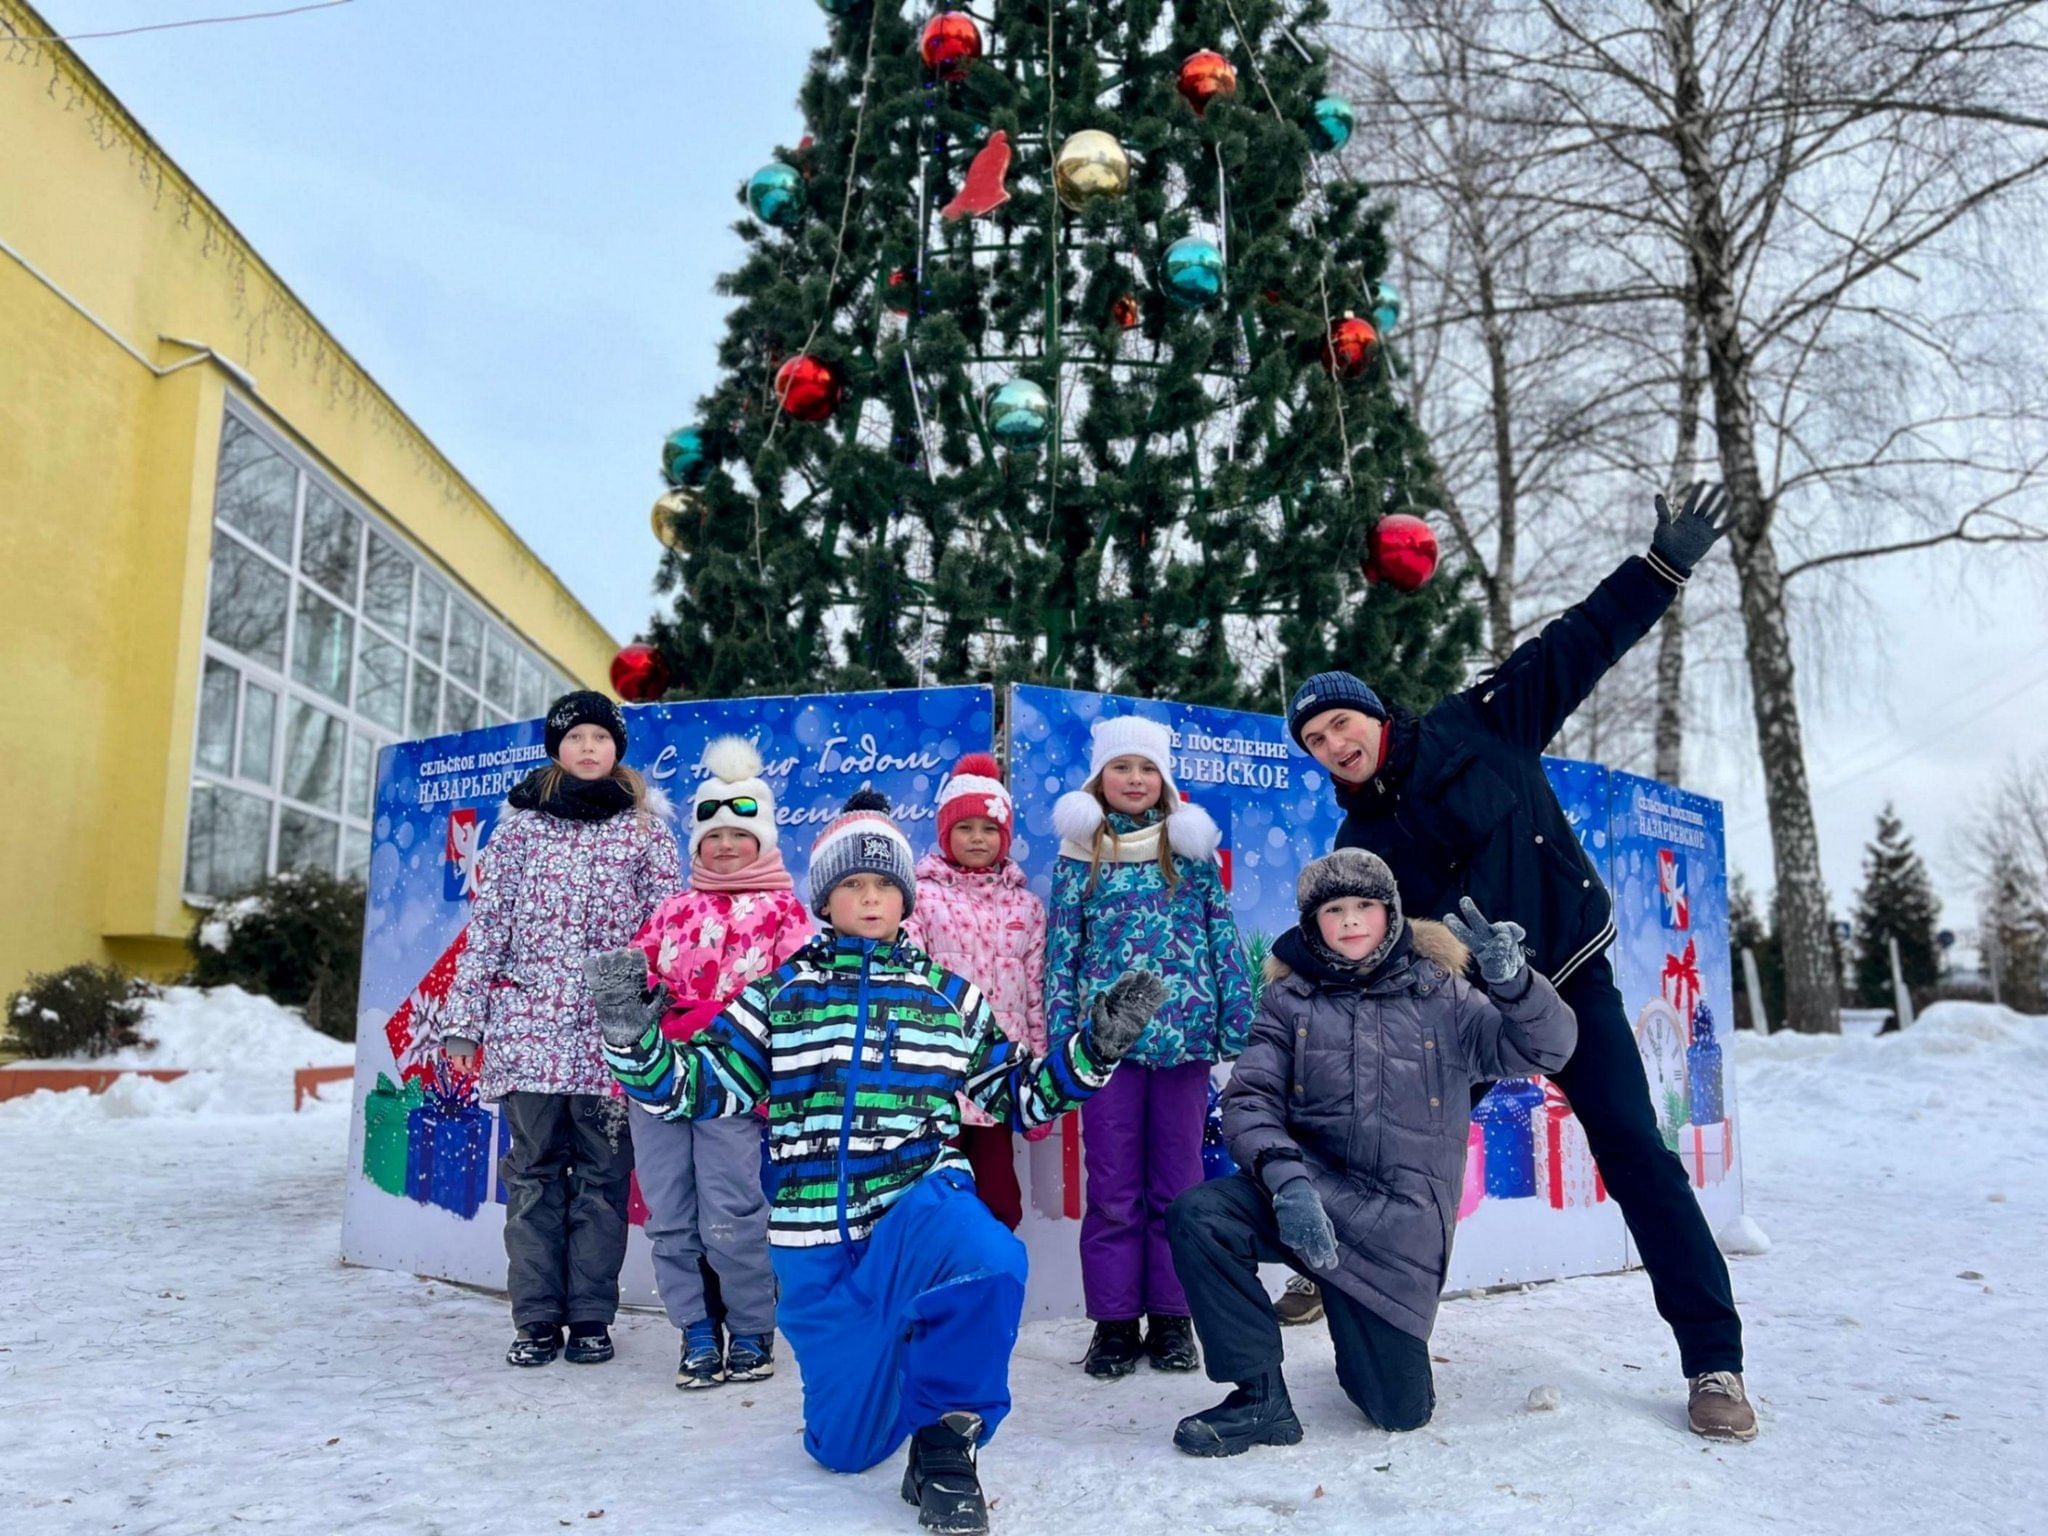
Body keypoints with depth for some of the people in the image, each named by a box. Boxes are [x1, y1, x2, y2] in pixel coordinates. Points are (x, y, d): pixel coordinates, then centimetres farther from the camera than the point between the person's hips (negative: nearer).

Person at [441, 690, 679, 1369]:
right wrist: (463, 1019, 3)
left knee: (602, 1171, 4)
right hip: (527, 1023, 1)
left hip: (612, 1028, -1)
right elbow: (487, 924, 7)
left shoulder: (646, 828, 6)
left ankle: (591, 1318, 14)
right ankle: (536, 1318, 13)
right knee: (534, 1169, 5)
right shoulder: (520, 824, 9)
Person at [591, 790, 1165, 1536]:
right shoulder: (779, 995, 7)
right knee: (846, 1446, 5)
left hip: (920, 1204, 0)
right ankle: (877, 1356, 41)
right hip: (815, 1238, 1)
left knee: (991, 1262, -37)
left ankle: (944, 1441, -12)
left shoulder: (949, 995, 10)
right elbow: (696, 1085, 6)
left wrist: (1097, 1044, 3)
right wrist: (631, 1034, -12)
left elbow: (1015, 1095, 16)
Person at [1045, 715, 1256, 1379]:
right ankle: (1115, 1322, 16)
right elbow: (1062, 953, 5)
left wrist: (1237, 1028, -1)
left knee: (1177, 1182, 8)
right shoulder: (1079, 855, 5)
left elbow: (1224, 939, 5)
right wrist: (1060, 1043, -1)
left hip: (1183, 1035, 0)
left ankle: (1172, 1319, 20)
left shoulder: (1192, 847, 5)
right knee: (1112, 1188, 5)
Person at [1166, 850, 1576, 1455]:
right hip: (1308, 1194, 0)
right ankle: (1260, 1398, -8)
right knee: (1197, 1217, -29)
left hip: (1400, 1223, 0)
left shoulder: (1442, 997, 6)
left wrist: (1509, 978, -25)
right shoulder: (1290, 998, 6)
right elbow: (1249, 1098, -5)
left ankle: (1364, 1332, 38)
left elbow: (1548, 1047, -4)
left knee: (1402, 1410, 1)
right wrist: (1285, 1178, -25)